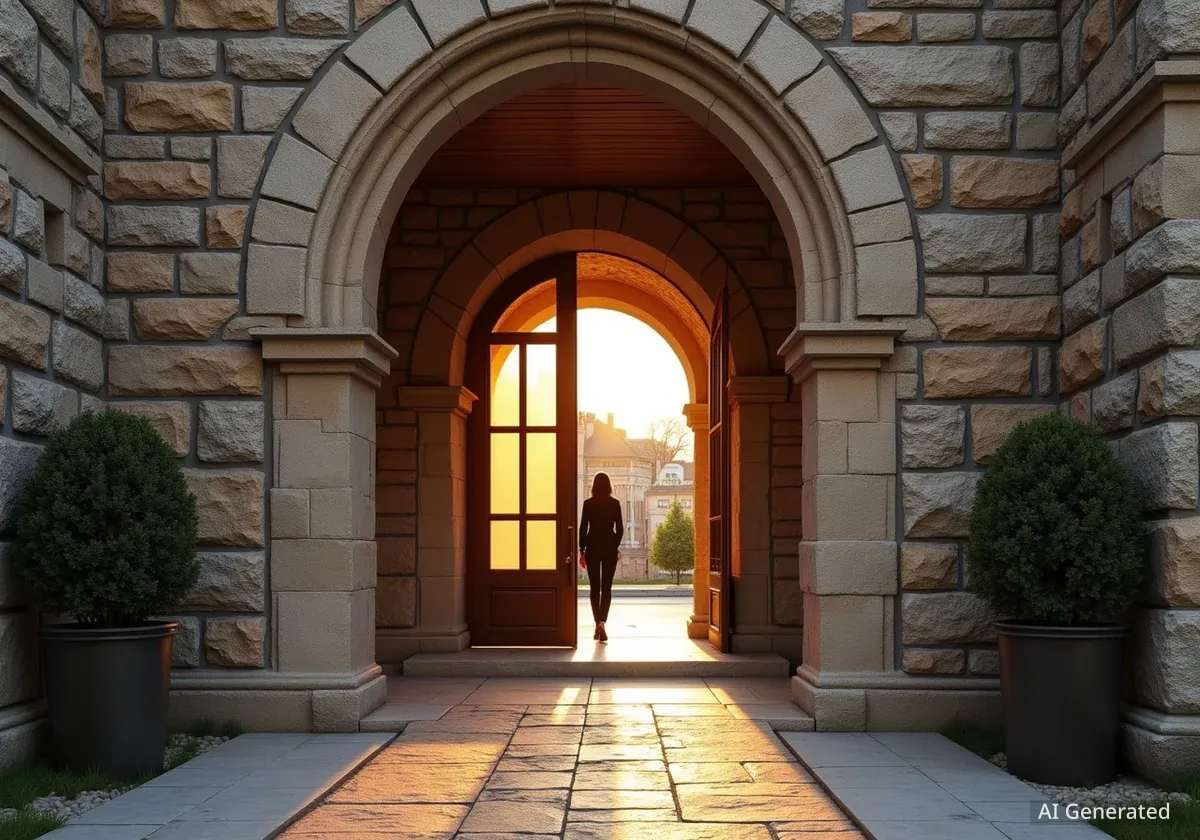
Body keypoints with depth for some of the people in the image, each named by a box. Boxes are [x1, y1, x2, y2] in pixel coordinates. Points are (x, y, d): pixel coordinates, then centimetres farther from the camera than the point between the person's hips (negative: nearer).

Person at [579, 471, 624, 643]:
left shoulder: (588, 503, -4)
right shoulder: (615, 504, -2)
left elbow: (583, 528, -4)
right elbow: (620, 529, -1)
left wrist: (582, 550, 3)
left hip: (592, 547, 0)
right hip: (609, 548, 0)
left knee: (594, 588, 9)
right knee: (606, 588, 2)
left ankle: (597, 624, 8)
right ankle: (602, 622, -15)